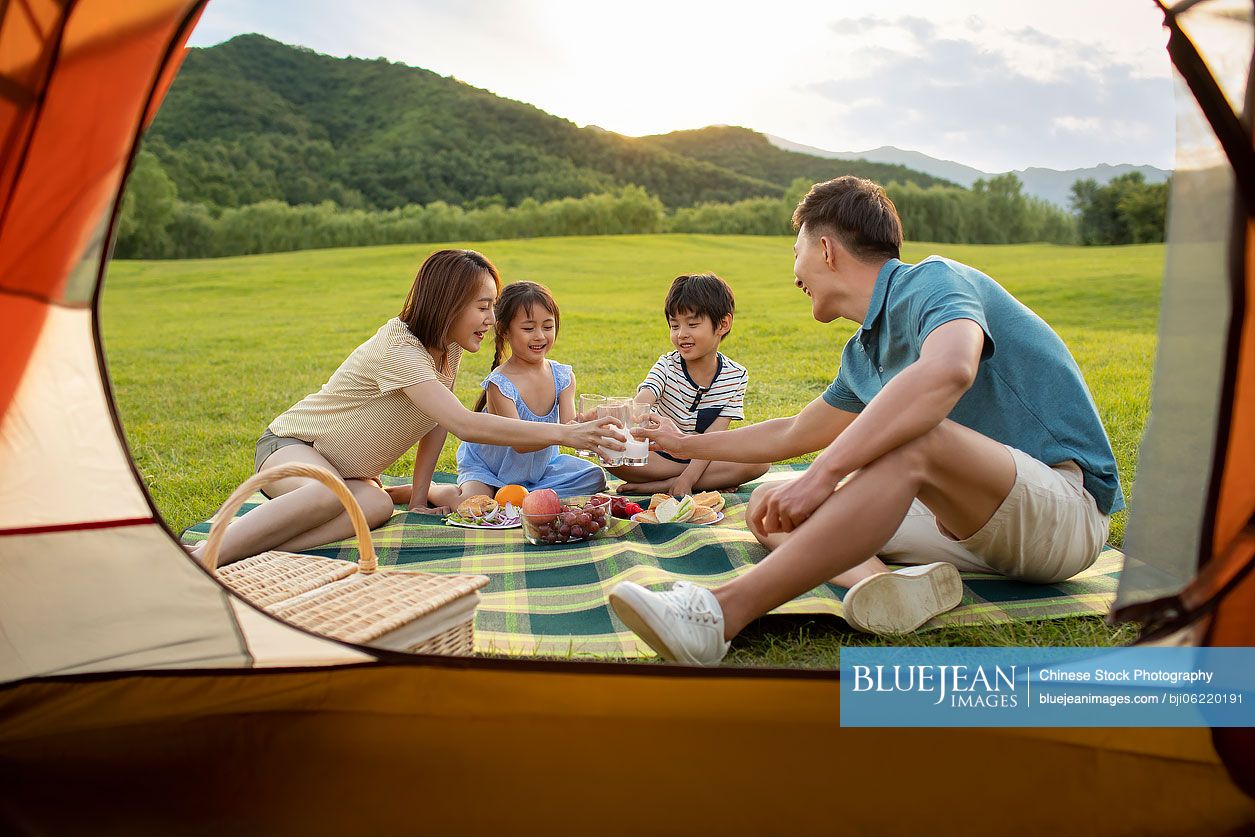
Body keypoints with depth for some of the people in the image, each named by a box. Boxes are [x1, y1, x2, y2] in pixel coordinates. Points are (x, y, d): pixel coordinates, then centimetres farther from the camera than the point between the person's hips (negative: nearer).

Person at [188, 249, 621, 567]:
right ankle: (200, 558, -30)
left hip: (348, 469, 7)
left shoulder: (449, 346, -3)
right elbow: (464, 424, -40)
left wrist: (420, 495, -1)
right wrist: (562, 433, -42)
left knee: (377, 506, -28)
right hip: (290, 444, -7)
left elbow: (438, 423, 4)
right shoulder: (399, 348, -29)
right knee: (328, 495, -41)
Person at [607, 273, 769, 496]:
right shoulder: (667, 366, -9)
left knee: (761, 459, -26)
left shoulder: (735, 375, -8)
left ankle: (662, 485, -24)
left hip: (706, 456, 1)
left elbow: (713, 436, -13)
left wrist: (687, 479, -24)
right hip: (662, 455, 0)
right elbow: (641, 402, -29)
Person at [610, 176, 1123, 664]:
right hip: (977, 521, 8)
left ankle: (722, 612, -43)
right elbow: (793, 434, 25)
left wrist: (822, 473, -41)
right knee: (769, 505, 1)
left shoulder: (935, 282, -14)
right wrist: (687, 445, 34)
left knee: (914, 440, -38)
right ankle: (877, 581, -28)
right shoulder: (864, 351, 11)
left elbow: (949, 370, -38)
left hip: (1068, 505, -8)